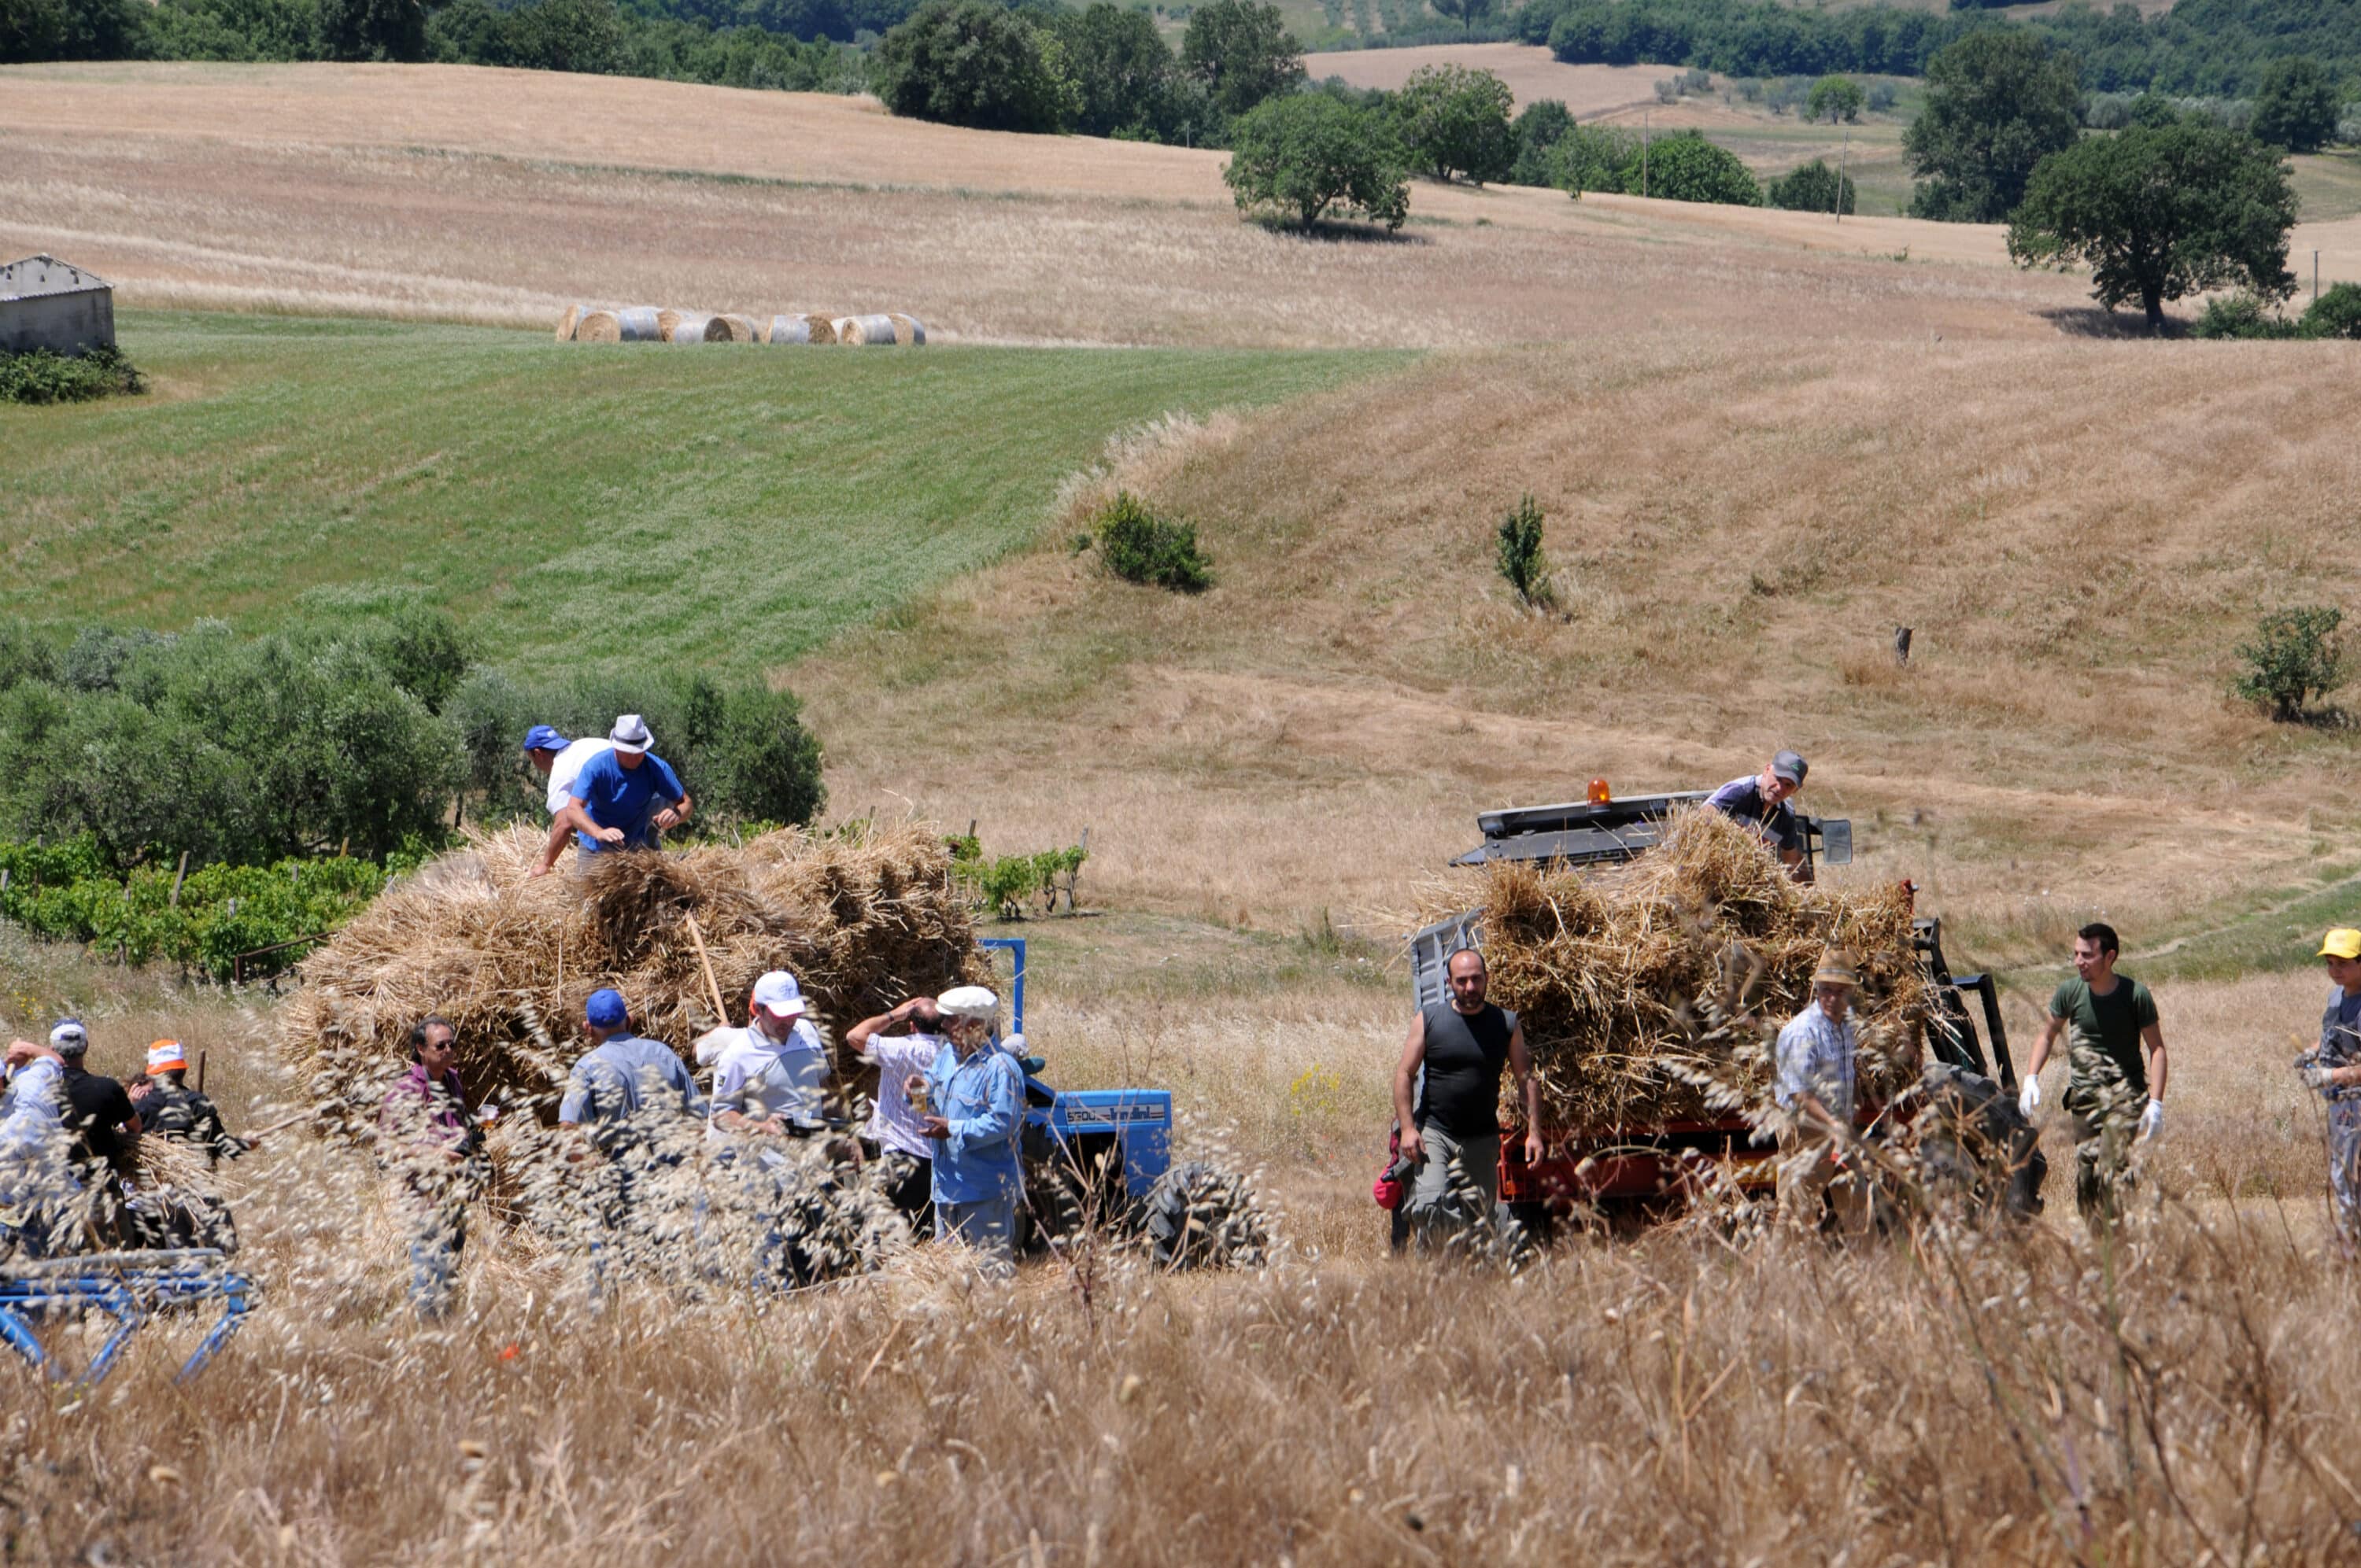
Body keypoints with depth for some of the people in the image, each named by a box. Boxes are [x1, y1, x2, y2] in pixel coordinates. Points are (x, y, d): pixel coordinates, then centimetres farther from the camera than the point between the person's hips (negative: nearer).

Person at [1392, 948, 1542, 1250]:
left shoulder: (1507, 1024, 3)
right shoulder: (1428, 1021, 0)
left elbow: (1526, 1079, 7)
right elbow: (1404, 1074, 0)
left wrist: (1534, 1132, -1)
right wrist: (1408, 1128, -10)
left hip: (1482, 1140, 2)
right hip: (1433, 1132, -2)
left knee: (1478, 1219, 1)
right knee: (1429, 1207, -21)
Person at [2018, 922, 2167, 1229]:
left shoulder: (2135, 995, -10)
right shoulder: (2070, 992, 0)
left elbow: (2156, 1048, -4)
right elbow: (2048, 1035, 15)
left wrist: (2156, 1103, -12)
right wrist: (2031, 1078, 2)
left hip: (2125, 1093, -4)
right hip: (2083, 1097, 4)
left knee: (2116, 1174, -18)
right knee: (2085, 1178, 1)